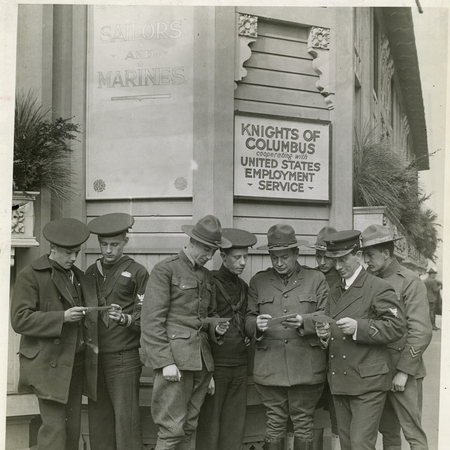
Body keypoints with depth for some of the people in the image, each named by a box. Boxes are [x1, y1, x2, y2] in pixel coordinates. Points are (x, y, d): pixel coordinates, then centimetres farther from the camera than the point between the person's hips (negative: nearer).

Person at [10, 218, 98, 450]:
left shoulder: (79, 277, 16)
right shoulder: (31, 275, -5)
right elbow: (19, 319, -12)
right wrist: (62, 317, -18)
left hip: (75, 362, 7)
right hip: (49, 363, -6)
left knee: (73, 426, 8)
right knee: (54, 426, -10)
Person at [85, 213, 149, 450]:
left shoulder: (137, 272, 1)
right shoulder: (91, 271, 16)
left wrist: (126, 319, -20)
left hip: (124, 357, -4)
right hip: (94, 356, 4)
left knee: (125, 419, -5)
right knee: (98, 417, 4)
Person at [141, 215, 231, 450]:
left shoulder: (207, 277, 18)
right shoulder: (165, 269, -4)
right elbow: (152, 320, -10)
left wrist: (215, 327, 2)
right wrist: (165, 362, -16)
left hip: (201, 360, 7)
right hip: (175, 358, -7)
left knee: (189, 428, 10)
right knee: (172, 429, -7)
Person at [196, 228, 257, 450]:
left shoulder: (243, 287, 14)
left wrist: (248, 336, 7)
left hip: (240, 366, 6)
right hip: (215, 365, -6)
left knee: (234, 428, 7)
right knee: (209, 427, -2)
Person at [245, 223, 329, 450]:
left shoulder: (316, 279, 7)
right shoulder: (258, 281, 12)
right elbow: (248, 320, 8)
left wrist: (303, 321, -17)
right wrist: (257, 324, -15)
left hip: (306, 366, -1)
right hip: (270, 368, 1)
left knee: (303, 423, 5)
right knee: (274, 424, 6)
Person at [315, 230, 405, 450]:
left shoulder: (379, 288, -7)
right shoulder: (334, 292, 17)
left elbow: (396, 326, -14)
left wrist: (358, 327, -23)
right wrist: (325, 334, -1)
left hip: (368, 382, -7)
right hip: (339, 382, 7)